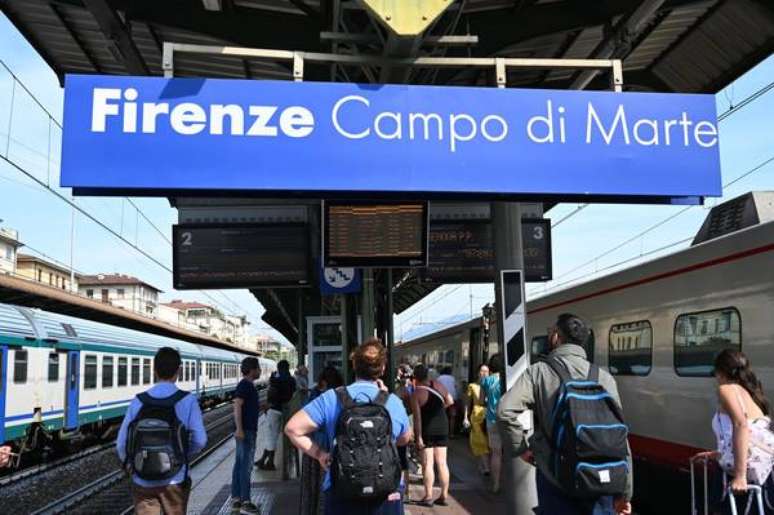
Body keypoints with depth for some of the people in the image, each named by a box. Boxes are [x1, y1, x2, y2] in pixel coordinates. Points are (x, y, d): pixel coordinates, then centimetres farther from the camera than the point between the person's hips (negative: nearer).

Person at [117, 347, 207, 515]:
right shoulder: (187, 400, -11)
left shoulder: (138, 402, -5)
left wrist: (131, 466, 16)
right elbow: (199, 440, -12)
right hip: (174, 481, -1)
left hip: (143, 483, 1)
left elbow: (122, 444, -3)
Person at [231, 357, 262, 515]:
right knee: (246, 466, -6)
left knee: (240, 465, 11)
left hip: (248, 430, 10)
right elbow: (237, 406, -23)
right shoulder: (244, 385, -14)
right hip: (245, 431, -10)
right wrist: (239, 428, -29)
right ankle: (245, 502, -3)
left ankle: (235, 500, 17)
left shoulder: (249, 385, 15)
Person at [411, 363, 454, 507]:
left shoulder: (416, 394, -14)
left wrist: (418, 437, -16)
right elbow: (450, 401, 10)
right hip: (442, 427, 5)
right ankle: (444, 496, 12)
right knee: (442, 462, 8)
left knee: (427, 463, -1)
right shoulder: (438, 385, 1)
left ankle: (428, 497, 0)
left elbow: (417, 417, -17)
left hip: (426, 430, -5)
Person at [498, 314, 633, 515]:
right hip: (599, 483, 2)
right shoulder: (604, 377, 0)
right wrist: (624, 492, 7)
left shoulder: (538, 372, -6)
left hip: (556, 480, -2)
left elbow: (505, 411, -20)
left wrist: (521, 448, -3)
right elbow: (619, 439, 0)